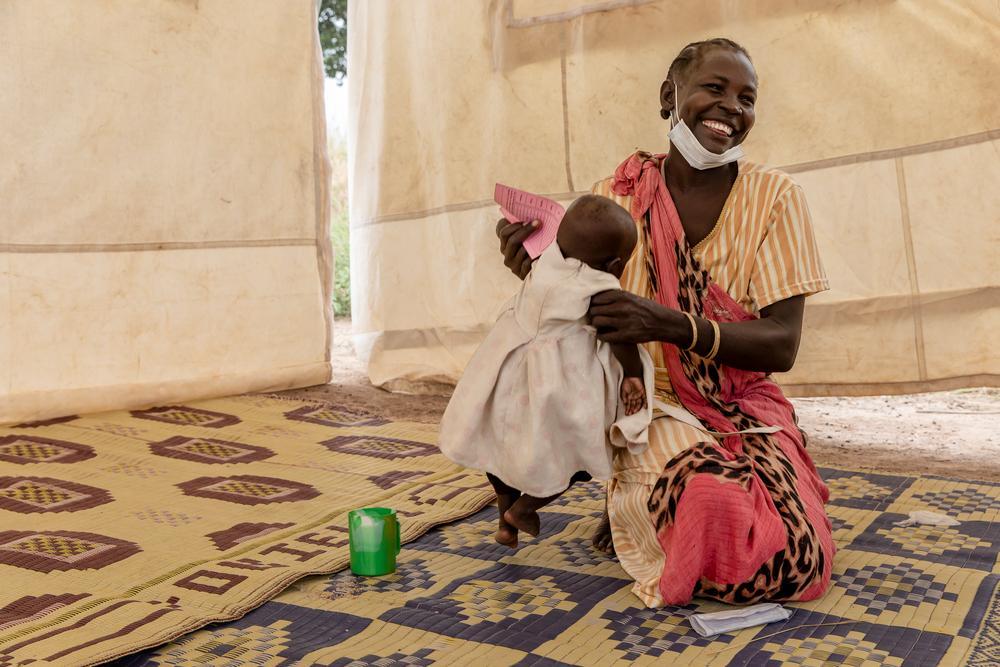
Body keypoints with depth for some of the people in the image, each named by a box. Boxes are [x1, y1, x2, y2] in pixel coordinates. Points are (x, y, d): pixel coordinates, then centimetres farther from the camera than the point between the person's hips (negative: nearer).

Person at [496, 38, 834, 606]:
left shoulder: (774, 197, -6)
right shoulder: (619, 196, -4)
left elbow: (781, 345, -13)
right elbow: (588, 323, 2)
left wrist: (671, 325, -30)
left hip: (748, 408, 2)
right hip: (652, 405, -1)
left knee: (794, 561, -21)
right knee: (714, 515, -31)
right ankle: (628, 507, 5)